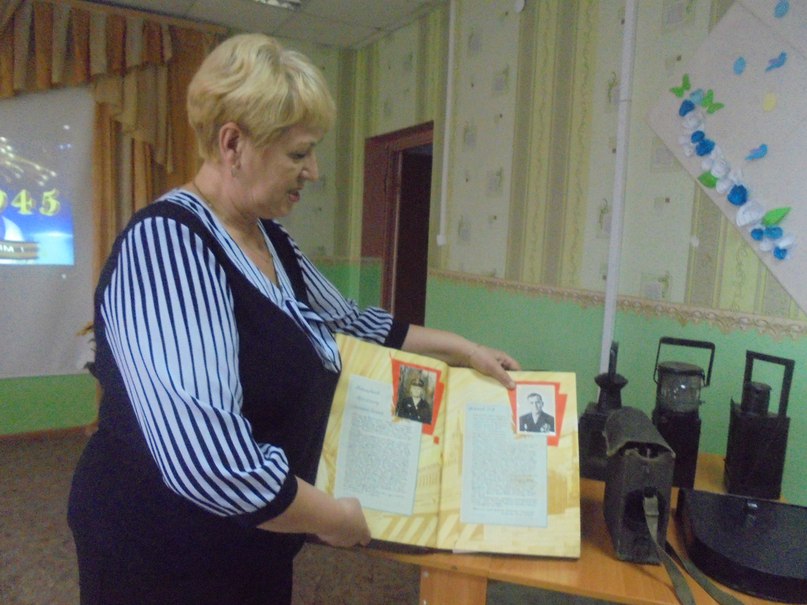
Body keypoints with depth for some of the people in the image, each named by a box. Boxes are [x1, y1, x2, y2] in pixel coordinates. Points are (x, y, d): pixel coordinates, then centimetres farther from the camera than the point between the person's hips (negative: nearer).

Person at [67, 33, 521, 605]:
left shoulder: (270, 239, 2)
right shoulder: (166, 244, -27)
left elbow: (347, 322, 14)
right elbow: (209, 457, -36)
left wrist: (463, 349, 13)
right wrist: (333, 518, -21)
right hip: (167, 556, -7)